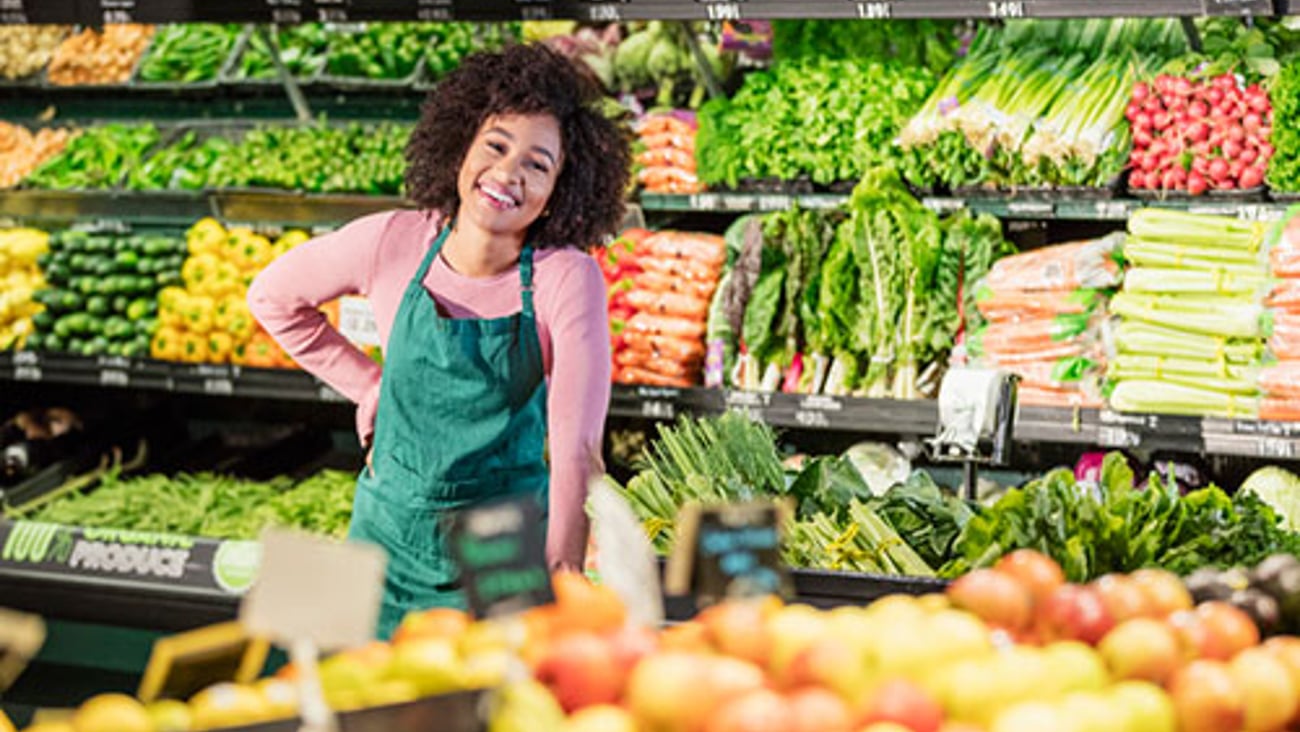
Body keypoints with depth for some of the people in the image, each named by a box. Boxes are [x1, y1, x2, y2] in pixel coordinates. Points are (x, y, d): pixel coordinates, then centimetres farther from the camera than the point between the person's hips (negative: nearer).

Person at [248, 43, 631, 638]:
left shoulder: (566, 279, -17)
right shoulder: (392, 243, -10)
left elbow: (577, 445, -23)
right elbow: (272, 298, 8)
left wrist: (560, 574, -30)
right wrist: (366, 384, 2)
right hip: (391, 532, 2)